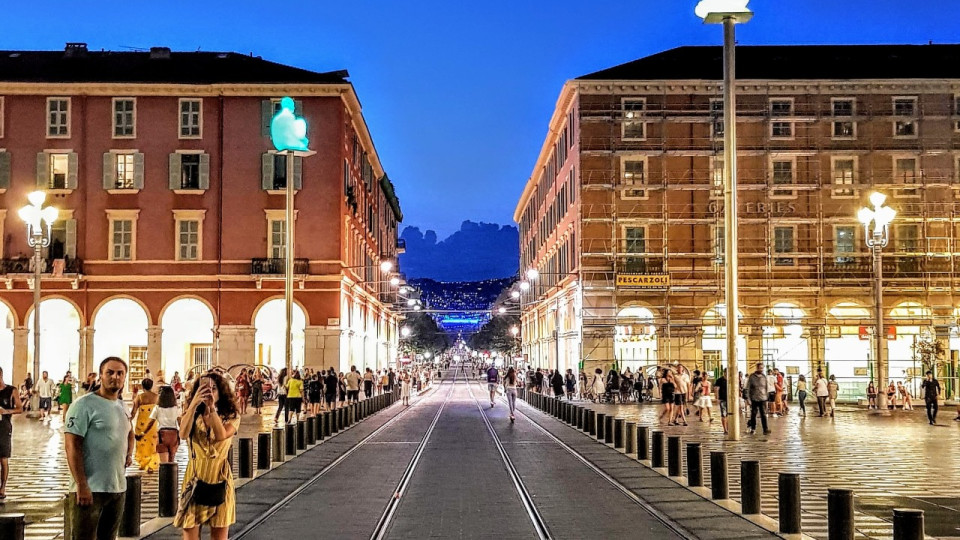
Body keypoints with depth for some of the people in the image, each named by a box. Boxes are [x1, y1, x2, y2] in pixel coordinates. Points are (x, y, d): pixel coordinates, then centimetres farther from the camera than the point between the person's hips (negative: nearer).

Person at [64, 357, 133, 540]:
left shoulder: (121, 406, 14)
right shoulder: (84, 404, -10)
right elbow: (72, 446, -16)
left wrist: (129, 453, 14)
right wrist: (81, 486, -22)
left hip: (118, 488, 8)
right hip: (90, 489, -8)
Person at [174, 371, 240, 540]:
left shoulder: (231, 417, -1)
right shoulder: (192, 415, 2)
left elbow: (221, 435, -22)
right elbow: (183, 434, -20)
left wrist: (212, 407, -32)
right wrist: (194, 403, -30)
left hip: (220, 480, 0)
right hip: (195, 480, 0)